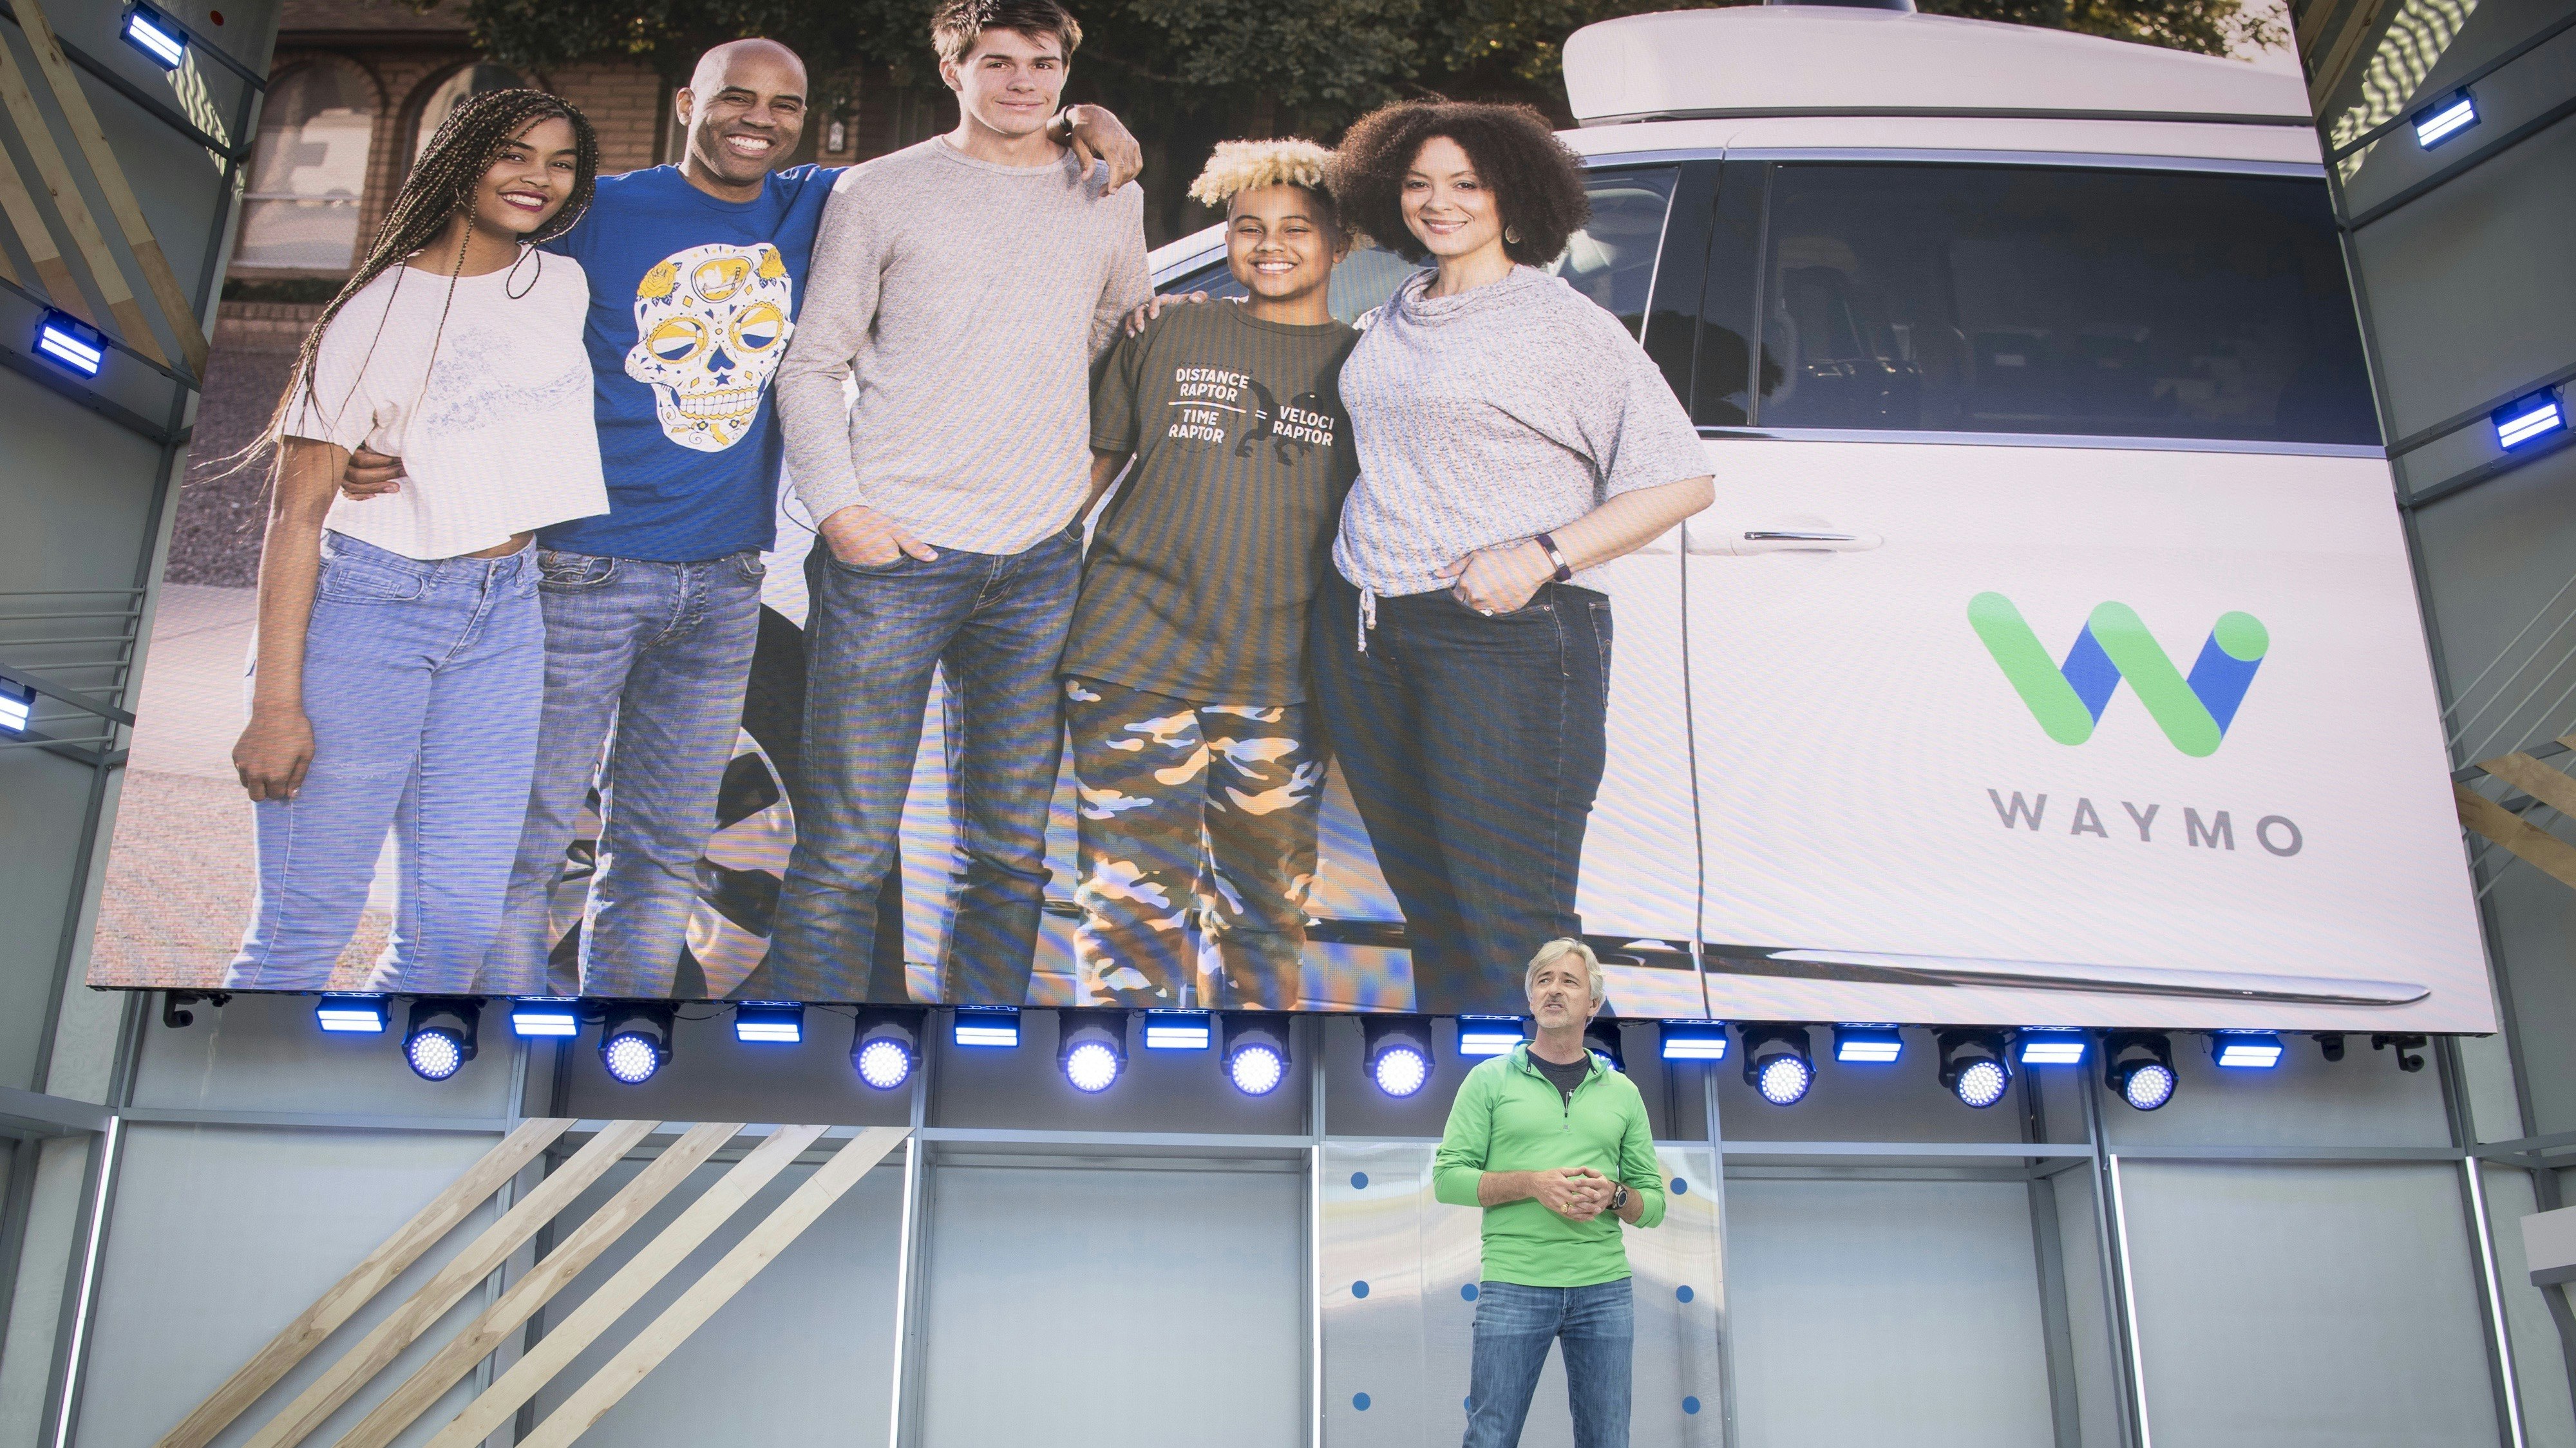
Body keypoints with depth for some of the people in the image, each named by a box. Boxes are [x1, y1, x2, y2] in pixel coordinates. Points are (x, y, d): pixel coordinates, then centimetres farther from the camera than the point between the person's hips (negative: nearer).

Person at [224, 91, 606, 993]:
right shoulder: (383, 309, -7)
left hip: (505, 613, 5)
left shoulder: (567, 286, 8)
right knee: (305, 925, -1)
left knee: (460, 923, 3)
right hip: (369, 605, -5)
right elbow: (298, 511, -9)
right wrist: (277, 703, -14)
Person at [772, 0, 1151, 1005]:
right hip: (892, 549, -3)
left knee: (1011, 853, 9)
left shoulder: (1109, 203, 14)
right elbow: (812, 368, 4)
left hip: (1040, 565, 3)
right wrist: (839, 507, -8)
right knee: (845, 851, -3)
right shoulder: (879, 193, 5)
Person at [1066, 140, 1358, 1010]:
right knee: (1135, 894, -1)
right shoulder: (1168, 334, 9)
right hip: (1136, 654, -1)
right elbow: (1093, 461, 15)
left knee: (1264, 906, 10)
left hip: (1281, 678, 1)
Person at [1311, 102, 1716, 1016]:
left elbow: (1682, 479, -6)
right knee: (1423, 889, 14)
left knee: (1508, 914, -8)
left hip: (1503, 636, -7)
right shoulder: (1394, 316, 16)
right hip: (1360, 631, 7)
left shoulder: (1563, 323, -4)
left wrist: (1541, 556, -18)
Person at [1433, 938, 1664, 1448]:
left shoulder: (1622, 1093, 13)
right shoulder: (1490, 1079, 6)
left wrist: (1613, 1195, -9)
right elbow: (1448, 1178, -1)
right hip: (1513, 1285, -2)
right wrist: (1532, 1184, -14)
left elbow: (1653, 1204, 14)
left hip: (1605, 1287, 3)